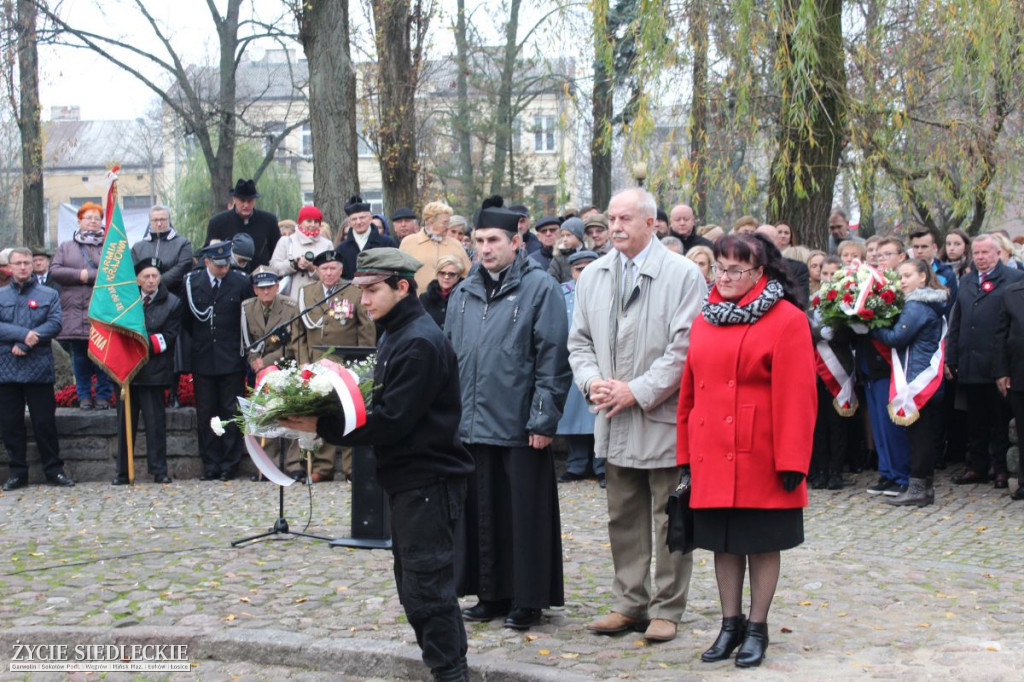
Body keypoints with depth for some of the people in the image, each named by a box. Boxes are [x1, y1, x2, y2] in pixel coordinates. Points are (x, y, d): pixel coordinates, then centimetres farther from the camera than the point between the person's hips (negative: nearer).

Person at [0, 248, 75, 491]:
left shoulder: (49, 295, 7)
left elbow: (55, 324, -6)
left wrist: (24, 345, -14)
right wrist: (24, 334, -18)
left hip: (39, 369, -2)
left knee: (45, 422, 1)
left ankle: (54, 470, 10)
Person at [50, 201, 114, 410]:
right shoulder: (66, 247, 16)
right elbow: (54, 271, 5)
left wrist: (90, 276, -12)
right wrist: (79, 275, -8)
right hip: (75, 310, 2)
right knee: (80, 357, 5)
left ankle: (104, 396, 6)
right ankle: (84, 396, 13)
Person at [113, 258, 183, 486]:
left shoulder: (172, 303, 3)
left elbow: (168, 338, -4)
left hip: (153, 372, -2)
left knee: (155, 422, -2)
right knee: (125, 422, 5)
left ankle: (159, 470, 4)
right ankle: (123, 471, 10)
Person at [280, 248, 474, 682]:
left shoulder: (419, 342, -18)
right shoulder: (395, 335, 13)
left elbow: (391, 421, -22)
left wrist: (323, 427, -19)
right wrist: (330, 416, -1)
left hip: (426, 479, -10)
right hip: (407, 478, 10)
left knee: (428, 585, -6)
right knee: (413, 585, 16)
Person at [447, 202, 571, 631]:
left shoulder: (540, 288, -4)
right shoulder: (464, 293, 13)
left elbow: (553, 358, -8)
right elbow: (450, 357, 18)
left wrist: (543, 419, -13)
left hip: (521, 428, -5)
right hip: (472, 425, 6)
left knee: (525, 514, 1)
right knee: (482, 512, 10)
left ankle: (528, 599, 11)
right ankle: (492, 594, 22)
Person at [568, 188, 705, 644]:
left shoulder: (683, 274, -7)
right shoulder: (592, 276, 10)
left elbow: (685, 348, -12)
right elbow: (579, 341, 15)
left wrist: (638, 391, -15)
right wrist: (592, 381, -4)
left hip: (664, 417, -5)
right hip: (614, 419, 5)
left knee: (669, 520, 3)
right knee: (623, 519, 12)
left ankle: (666, 609, 13)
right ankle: (629, 604, 22)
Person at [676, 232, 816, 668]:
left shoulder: (786, 321, -8)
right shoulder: (705, 321, 9)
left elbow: (796, 396, -12)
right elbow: (690, 390, 12)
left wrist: (791, 461, -15)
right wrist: (686, 453, 10)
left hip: (760, 457, -5)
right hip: (713, 455, 5)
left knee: (763, 542, 6)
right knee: (723, 542, 12)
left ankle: (757, 629, 17)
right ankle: (730, 625, 24)